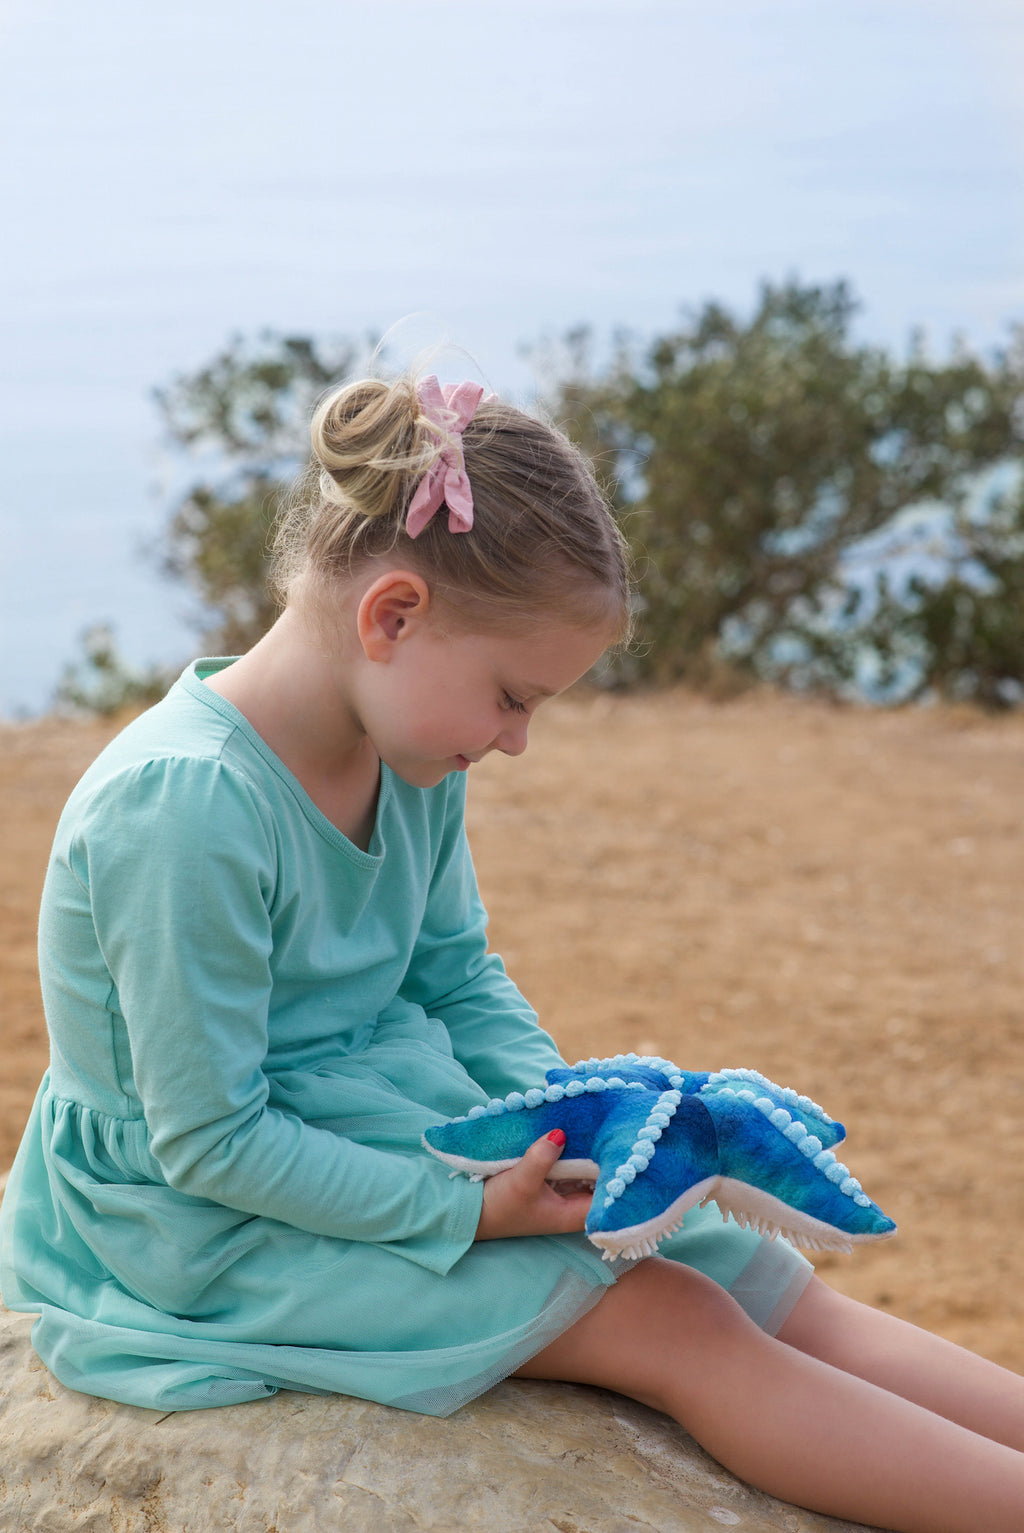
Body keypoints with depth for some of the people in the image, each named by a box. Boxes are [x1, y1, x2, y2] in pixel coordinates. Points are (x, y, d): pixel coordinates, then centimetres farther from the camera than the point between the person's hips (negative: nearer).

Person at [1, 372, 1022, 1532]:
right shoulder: (187, 806, -28)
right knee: (673, 1324, -18)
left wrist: (559, 1115, -6)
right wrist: (469, 1211, -24)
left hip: (401, 1130, 8)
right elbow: (212, 1142, -24)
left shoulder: (409, 756, -2)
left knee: (767, 1283, -4)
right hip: (222, 1229, -8)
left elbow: (459, 977, 12)